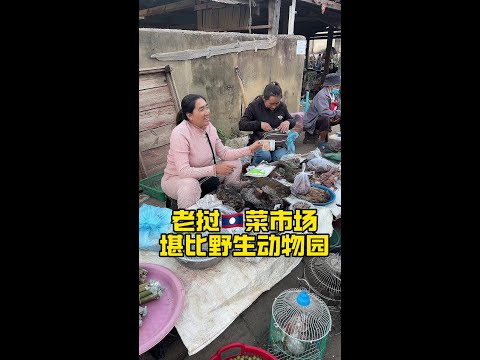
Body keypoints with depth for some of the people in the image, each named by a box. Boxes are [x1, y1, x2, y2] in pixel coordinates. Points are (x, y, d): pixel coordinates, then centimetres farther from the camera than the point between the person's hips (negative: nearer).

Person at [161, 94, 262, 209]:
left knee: (235, 163, -2)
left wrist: (250, 149, -10)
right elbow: (183, 171, -34)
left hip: (202, 175, 7)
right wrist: (215, 169, -36)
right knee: (190, 185, -40)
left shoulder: (209, 127, -7)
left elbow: (224, 153, 0)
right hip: (176, 179, -7)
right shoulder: (180, 133, -28)